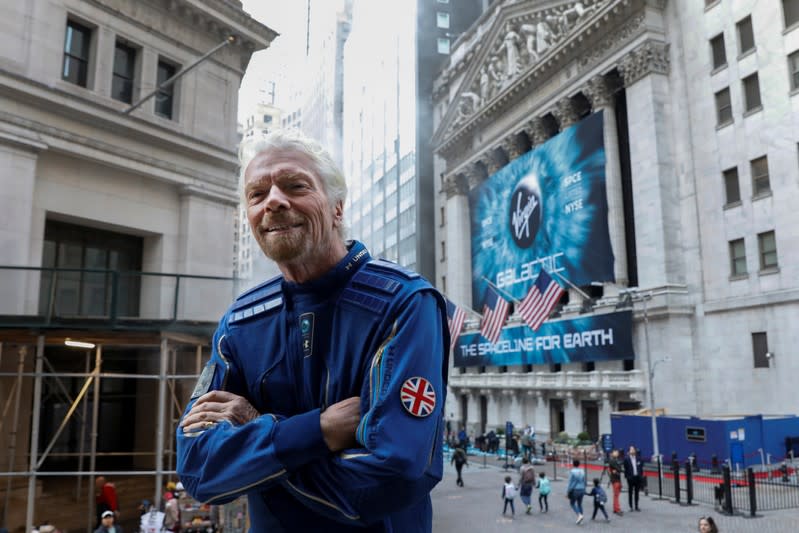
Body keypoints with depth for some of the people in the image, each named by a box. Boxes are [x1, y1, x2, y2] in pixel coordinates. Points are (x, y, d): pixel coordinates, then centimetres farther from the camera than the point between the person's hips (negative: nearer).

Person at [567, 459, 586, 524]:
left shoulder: (572, 471, -14)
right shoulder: (582, 471, 4)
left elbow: (570, 483, -14)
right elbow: (584, 482, 10)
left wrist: (567, 492, -7)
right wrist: (583, 490, 20)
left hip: (574, 490, -5)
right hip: (581, 490, 5)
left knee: (572, 503, 13)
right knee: (579, 504, 17)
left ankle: (579, 515, -7)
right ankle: (580, 520, 15)